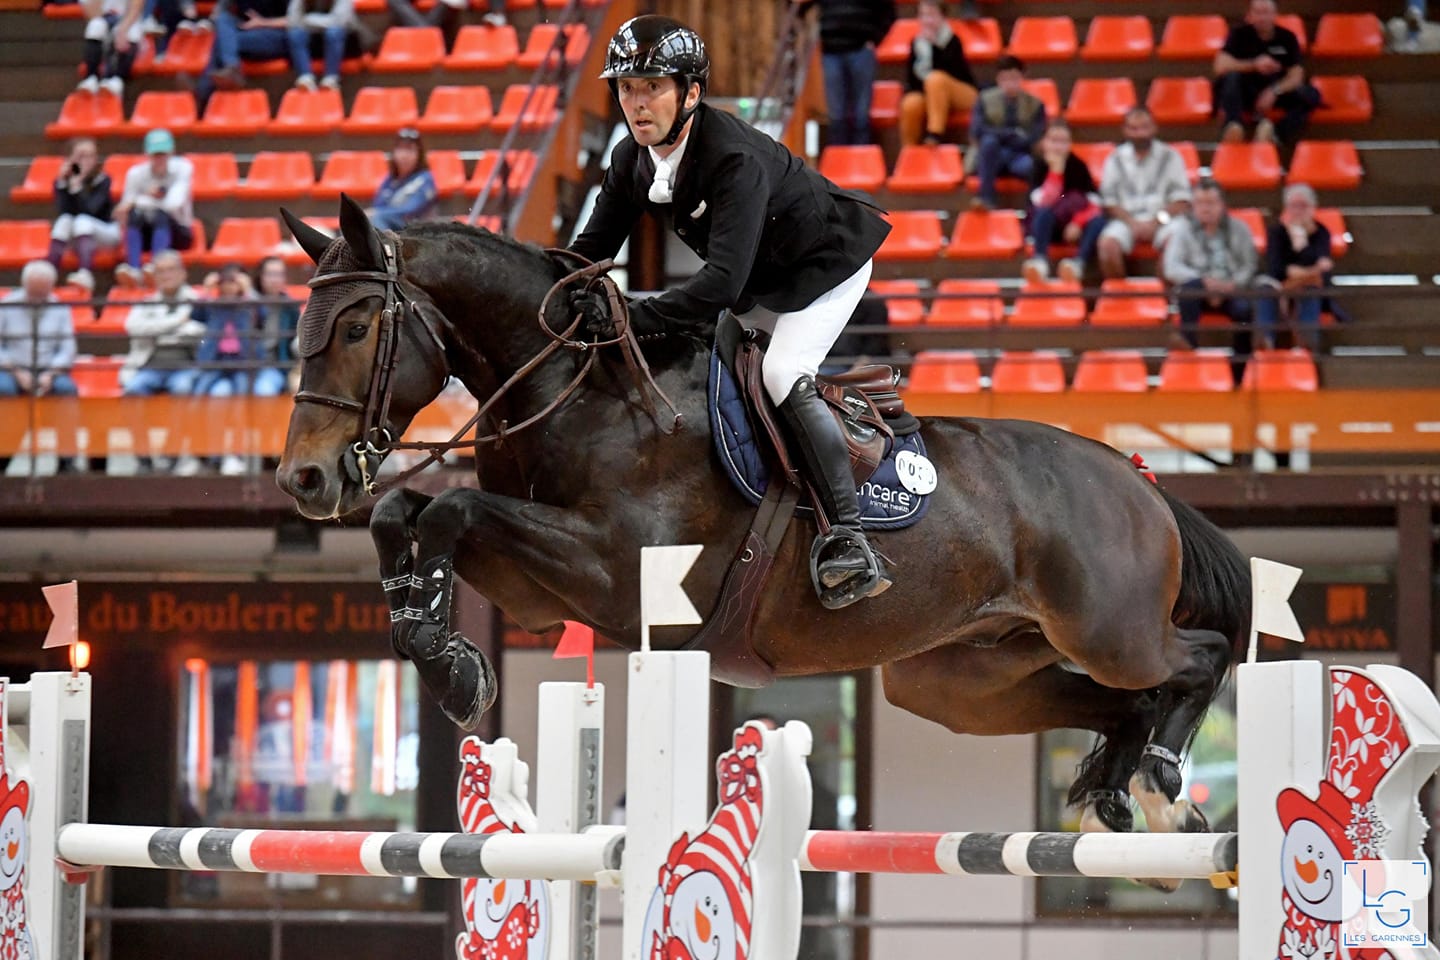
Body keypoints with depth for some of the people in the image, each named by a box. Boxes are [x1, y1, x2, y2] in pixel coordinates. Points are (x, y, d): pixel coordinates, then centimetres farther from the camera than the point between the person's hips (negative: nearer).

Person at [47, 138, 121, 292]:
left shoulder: (102, 180, -12)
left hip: (105, 234, -3)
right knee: (65, 220, -28)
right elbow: (62, 213, -19)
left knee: (82, 220, -32)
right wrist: (62, 183, -26)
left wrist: (77, 186, -33)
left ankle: (86, 274, -58)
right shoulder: (62, 181, -5)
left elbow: (91, 210, -26)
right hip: (75, 238, 3)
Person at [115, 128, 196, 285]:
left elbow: (174, 204, -25)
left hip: (178, 233, -1)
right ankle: (133, 270, -45)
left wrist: (144, 201, -28)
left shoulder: (183, 168, -11)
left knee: (160, 215, -33)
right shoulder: (136, 173, -8)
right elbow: (123, 214, -12)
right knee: (135, 213, -30)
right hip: (147, 236, 1)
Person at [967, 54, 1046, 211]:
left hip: (1019, 158, -1)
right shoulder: (985, 100, 7)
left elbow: (1035, 139, -4)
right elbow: (977, 131, -6)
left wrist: (1001, 135, -9)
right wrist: (1014, 134, -9)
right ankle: (986, 196, -43)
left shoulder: (1035, 104, 7)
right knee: (989, 140, -36)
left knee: (1028, 164, -38)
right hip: (989, 158, 1)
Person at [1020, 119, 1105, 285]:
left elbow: (1094, 202, -9)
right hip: (1045, 227, -1)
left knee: (1098, 221, -29)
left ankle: (1078, 262, -51)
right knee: (1044, 213, -34)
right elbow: (1045, 203, -21)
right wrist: (1056, 170, -26)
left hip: (1076, 225, 1)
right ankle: (1040, 260, -54)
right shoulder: (1040, 167, -6)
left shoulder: (1078, 166, -2)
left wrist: (1077, 223, -24)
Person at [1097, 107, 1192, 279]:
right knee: (1108, 244, -31)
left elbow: (1182, 200, 3)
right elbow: (1109, 201, 5)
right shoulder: (1116, 159, 11)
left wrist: (1156, 221, -11)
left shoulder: (1169, 156, 8)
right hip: (1127, 219, 1)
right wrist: (1132, 223, -12)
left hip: (1161, 219, -1)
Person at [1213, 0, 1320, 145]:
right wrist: (1254, 65, -27)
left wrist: (1274, 91, -27)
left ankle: (1277, 133, -43)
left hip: (1278, 90, 2)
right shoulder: (1239, 34, -1)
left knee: (1311, 95, -25)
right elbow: (1221, 67, -15)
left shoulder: (1287, 38, 2)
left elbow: (1296, 76, -7)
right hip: (1245, 93, -2)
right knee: (1231, 76, -34)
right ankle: (1233, 127, -48)